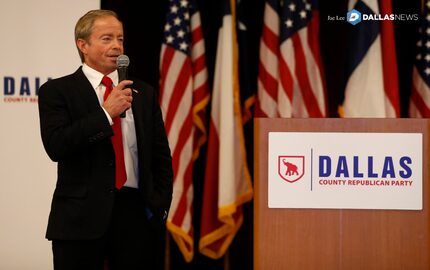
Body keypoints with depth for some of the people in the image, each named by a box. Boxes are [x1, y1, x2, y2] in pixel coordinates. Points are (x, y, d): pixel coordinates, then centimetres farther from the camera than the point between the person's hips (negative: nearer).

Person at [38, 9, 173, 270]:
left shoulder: (144, 92, 12)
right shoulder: (56, 91, 1)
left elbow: (161, 157, 13)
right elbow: (56, 146, -14)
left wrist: (160, 206, 3)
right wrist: (106, 113, -15)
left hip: (136, 212, 3)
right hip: (80, 217, -3)